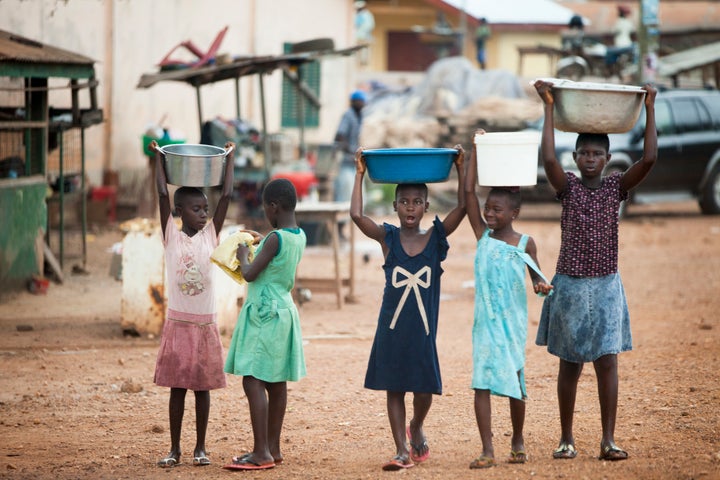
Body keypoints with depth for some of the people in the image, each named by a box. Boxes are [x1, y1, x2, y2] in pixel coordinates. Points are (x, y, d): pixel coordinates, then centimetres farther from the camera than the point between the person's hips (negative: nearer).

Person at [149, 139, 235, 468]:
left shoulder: (210, 235, 4)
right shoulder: (171, 237, -1)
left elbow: (226, 196, 2)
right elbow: (163, 195, -7)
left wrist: (229, 158, 5)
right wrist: (158, 158, -3)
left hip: (206, 323, 2)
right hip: (178, 322, -2)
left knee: (202, 386, 6)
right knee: (177, 386, 3)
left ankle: (200, 447, 14)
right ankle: (175, 448, 10)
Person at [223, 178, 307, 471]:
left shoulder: (275, 239, -18)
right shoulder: (299, 236, 8)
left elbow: (250, 274, -16)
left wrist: (243, 256, 2)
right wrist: (259, 245, 25)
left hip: (264, 314, -9)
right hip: (283, 311, 9)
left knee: (253, 381, -11)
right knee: (276, 383, 12)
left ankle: (261, 453, -17)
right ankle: (273, 448, 17)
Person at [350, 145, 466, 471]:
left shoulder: (436, 237, 0)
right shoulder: (387, 238, -1)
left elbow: (463, 206, -10)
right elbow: (356, 215, -13)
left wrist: (460, 168, -13)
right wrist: (360, 173, -10)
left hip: (423, 329, 0)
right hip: (391, 328, 0)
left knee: (424, 388, 4)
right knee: (394, 388, 3)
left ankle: (416, 427, 35)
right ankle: (402, 451, 10)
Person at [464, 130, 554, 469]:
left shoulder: (525, 244, 0)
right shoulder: (482, 236, 3)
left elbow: (537, 279, 8)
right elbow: (468, 191, -3)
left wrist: (543, 286, -17)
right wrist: (476, 150, -5)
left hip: (513, 322, -1)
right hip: (485, 321, 1)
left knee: (515, 383, 7)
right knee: (482, 383, -8)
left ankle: (518, 441, 27)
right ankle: (487, 451, -8)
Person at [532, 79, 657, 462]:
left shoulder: (616, 187, 1)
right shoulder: (568, 187, -3)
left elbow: (649, 158, -12)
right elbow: (548, 158, -21)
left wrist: (649, 109, -13)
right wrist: (549, 108, -21)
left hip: (606, 286, 1)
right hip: (570, 286, -1)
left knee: (607, 362, -5)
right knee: (569, 365, 6)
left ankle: (608, 440, -5)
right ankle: (566, 439, 14)